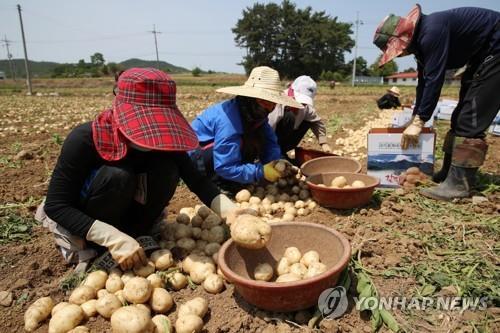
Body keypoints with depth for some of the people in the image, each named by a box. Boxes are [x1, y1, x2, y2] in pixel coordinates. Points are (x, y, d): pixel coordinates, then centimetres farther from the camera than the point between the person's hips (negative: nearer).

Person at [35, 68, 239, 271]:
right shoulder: (85, 139, -30)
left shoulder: (160, 138, -20)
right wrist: (113, 237, -37)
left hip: (122, 211, 4)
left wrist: (231, 211, -35)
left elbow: (197, 180, -19)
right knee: (118, 176, -34)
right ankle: (86, 247, -11)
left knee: (166, 169, -23)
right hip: (81, 217, -3)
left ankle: (133, 236, -7)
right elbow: (55, 205, -27)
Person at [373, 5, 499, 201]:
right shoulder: (421, 39, 3)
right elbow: (424, 82, 9)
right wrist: (416, 117, 11)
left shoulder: (431, 31, -28)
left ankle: (459, 184, -17)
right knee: (462, 115, 9)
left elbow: (435, 78, -31)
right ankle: (449, 172, 16)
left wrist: (419, 122, -28)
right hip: (480, 56, 10)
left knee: (471, 119, -17)